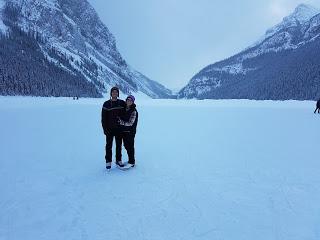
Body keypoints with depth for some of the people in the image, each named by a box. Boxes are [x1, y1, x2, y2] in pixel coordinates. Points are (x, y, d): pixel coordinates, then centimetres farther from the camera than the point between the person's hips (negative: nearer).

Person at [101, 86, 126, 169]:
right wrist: (105, 128, -9)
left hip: (119, 128, 2)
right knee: (109, 145, 5)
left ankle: (118, 160, 24)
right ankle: (108, 161, 17)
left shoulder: (122, 103, 3)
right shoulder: (106, 104, -3)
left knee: (119, 145, 11)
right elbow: (103, 117, -3)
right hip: (109, 128, -2)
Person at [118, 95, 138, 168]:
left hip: (130, 132, -7)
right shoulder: (124, 108, 6)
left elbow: (130, 123, -17)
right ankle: (131, 159, 31)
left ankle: (131, 162, 13)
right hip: (123, 131, 7)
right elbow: (120, 118, 21)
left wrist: (121, 122, -13)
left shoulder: (134, 111, -14)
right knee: (126, 146, 15)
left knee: (130, 146, 1)